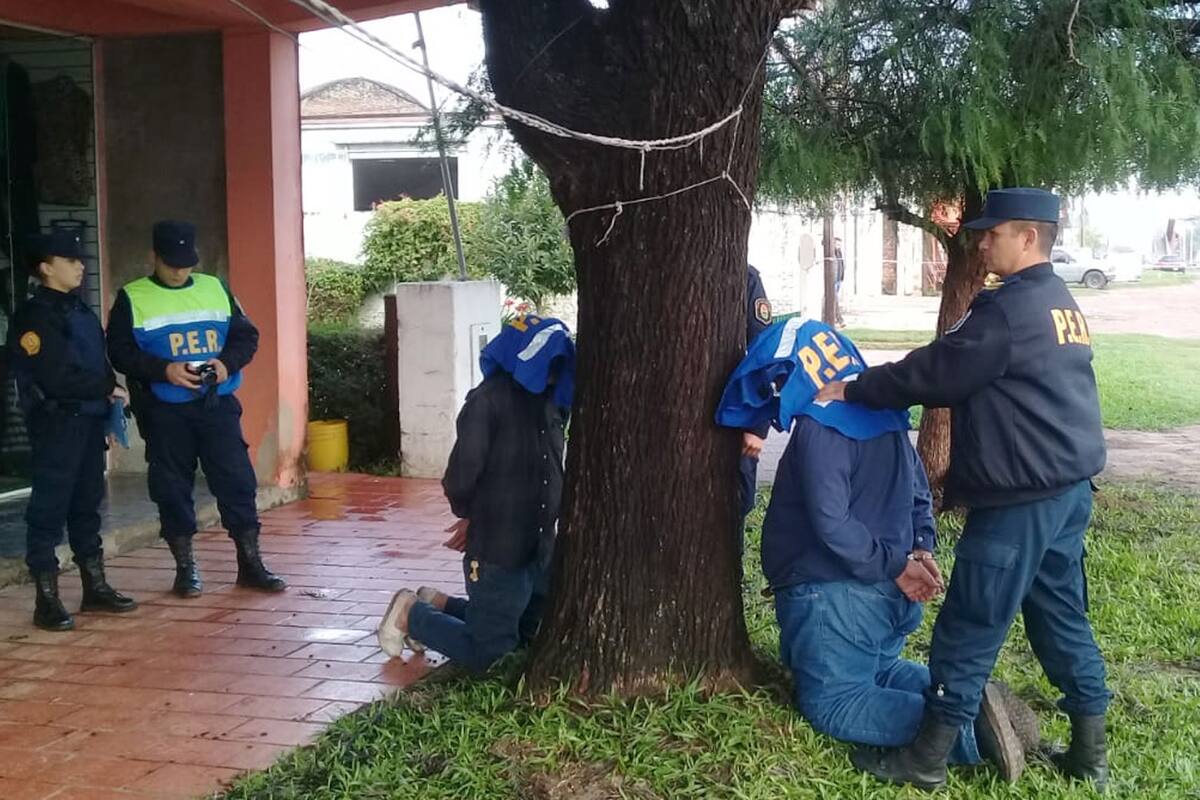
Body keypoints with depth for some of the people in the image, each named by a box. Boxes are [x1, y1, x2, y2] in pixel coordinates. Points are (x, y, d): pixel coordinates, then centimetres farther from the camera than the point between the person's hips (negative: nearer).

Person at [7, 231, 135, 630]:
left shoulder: (80, 310, 16)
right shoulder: (34, 315, -10)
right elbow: (56, 376, -19)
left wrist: (108, 403, 6)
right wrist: (107, 390, -11)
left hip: (88, 421, 8)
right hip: (56, 423, -8)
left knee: (88, 503, 13)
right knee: (50, 507, -4)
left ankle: (95, 587, 22)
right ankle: (47, 600, 0)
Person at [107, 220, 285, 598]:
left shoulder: (215, 289, 10)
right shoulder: (132, 298, 2)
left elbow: (247, 335, 11)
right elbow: (119, 351, -4)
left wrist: (228, 362, -10)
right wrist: (164, 369, -19)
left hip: (218, 404, 2)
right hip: (165, 410, -2)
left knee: (237, 480, -1)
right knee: (173, 488, 4)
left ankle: (250, 563, 9)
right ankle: (185, 568, 16)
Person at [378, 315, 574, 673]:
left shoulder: (550, 403, 7)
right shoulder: (489, 400, -17)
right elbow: (464, 470, -19)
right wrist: (471, 514, 1)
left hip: (540, 549, 8)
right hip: (498, 551, -8)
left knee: (528, 636, 22)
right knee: (488, 655, 0)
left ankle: (437, 604, 32)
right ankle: (411, 614, 20)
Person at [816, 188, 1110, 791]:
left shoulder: (1007, 309, -17)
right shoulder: (1063, 305, 15)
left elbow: (933, 373, -14)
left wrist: (853, 391, -4)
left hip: (1021, 498, -10)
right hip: (1069, 487, 10)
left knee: (971, 624, -2)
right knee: (1061, 615, 17)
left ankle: (928, 757, 7)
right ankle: (1090, 751, 24)